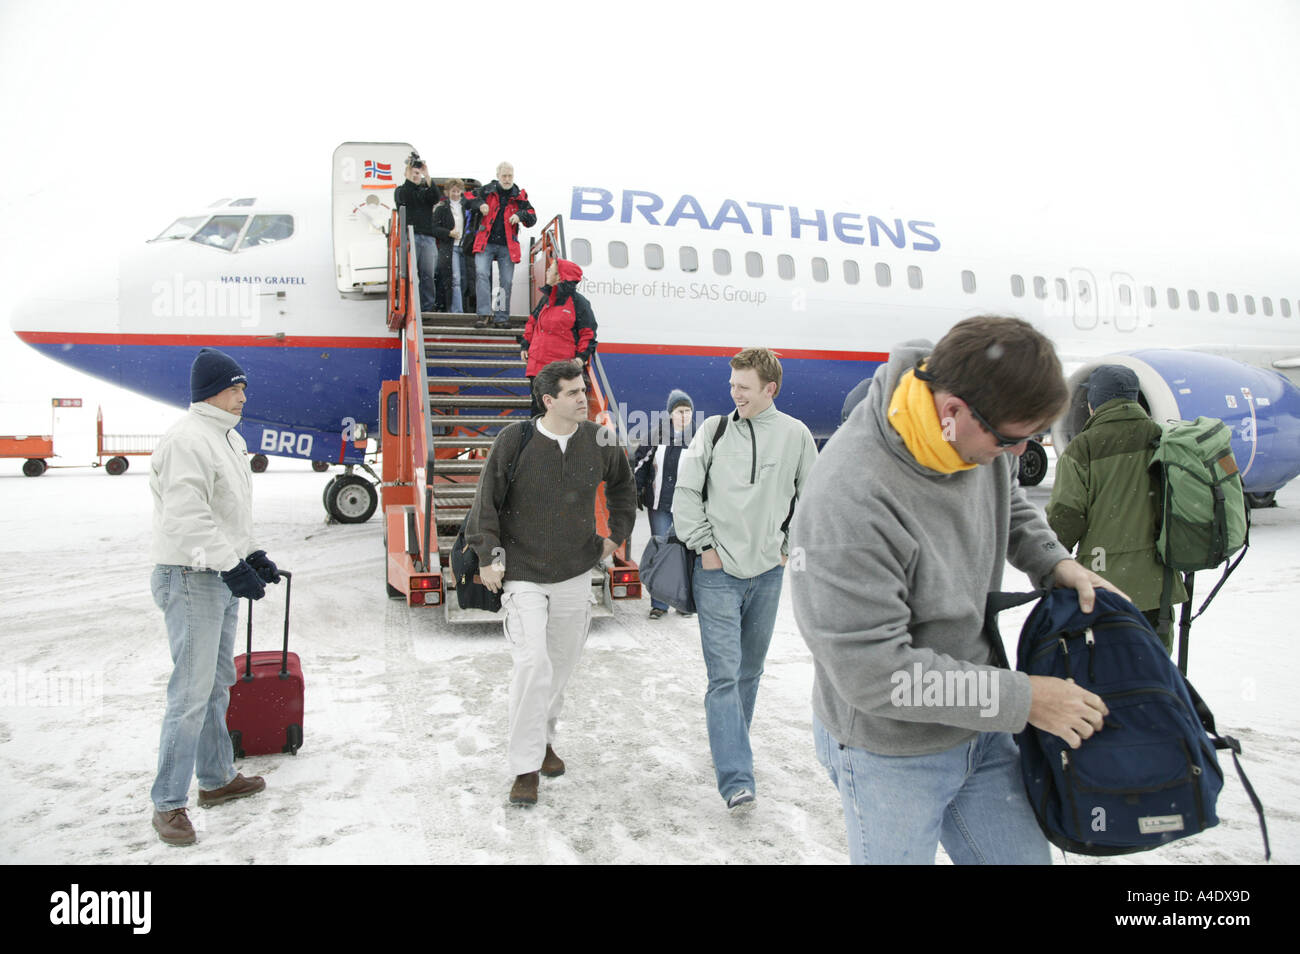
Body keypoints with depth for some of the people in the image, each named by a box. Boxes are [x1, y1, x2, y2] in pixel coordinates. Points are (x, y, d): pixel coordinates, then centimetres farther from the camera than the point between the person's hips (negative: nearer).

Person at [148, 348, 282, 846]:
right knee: (191, 693, -6)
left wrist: (252, 556, 18)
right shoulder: (188, 439, -17)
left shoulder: (226, 438, 15)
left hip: (222, 577, 10)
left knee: (218, 684, 18)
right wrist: (232, 565, -25)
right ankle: (168, 804, 6)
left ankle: (216, 778, 32)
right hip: (191, 579, -10)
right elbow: (187, 516, -24)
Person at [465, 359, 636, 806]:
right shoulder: (514, 440, -12)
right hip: (523, 575, -4)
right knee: (532, 663, -14)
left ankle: (543, 739, 37)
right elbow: (486, 500, -3)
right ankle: (525, 768, 0)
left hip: (575, 574, 4)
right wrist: (489, 556, -5)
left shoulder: (599, 441, -2)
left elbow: (622, 484, 19)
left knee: (561, 664, 14)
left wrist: (617, 533, 16)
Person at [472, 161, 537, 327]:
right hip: (486, 243, -1)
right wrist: (480, 205, -3)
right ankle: (485, 313, -21)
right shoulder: (486, 190, 7)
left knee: (506, 281, 1)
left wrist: (520, 216, -11)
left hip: (507, 245, 1)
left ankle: (502, 317, 10)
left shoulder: (520, 196, 9)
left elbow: (532, 219, 10)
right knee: (482, 273, -19)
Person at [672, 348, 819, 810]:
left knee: (750, 670, 15)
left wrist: (791, 546, 6)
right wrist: (704, 546, -4)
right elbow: (685, 492, 1)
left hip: (768, 573, 2)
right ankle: (736, 779, -7)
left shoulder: (795, 435, 0)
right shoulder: (714, 430, -2)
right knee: (724, 674, -8)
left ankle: (731, 745, 35)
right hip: (717, 572, -2)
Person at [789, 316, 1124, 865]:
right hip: (890, 755, -7)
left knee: (1024, 855, 19)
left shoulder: (980, 438, -10)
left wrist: (1056, 563, -4)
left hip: (976, 724, 7)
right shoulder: (849, 501, -35)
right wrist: (1021, 698, -23)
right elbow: (873, 671, -31)